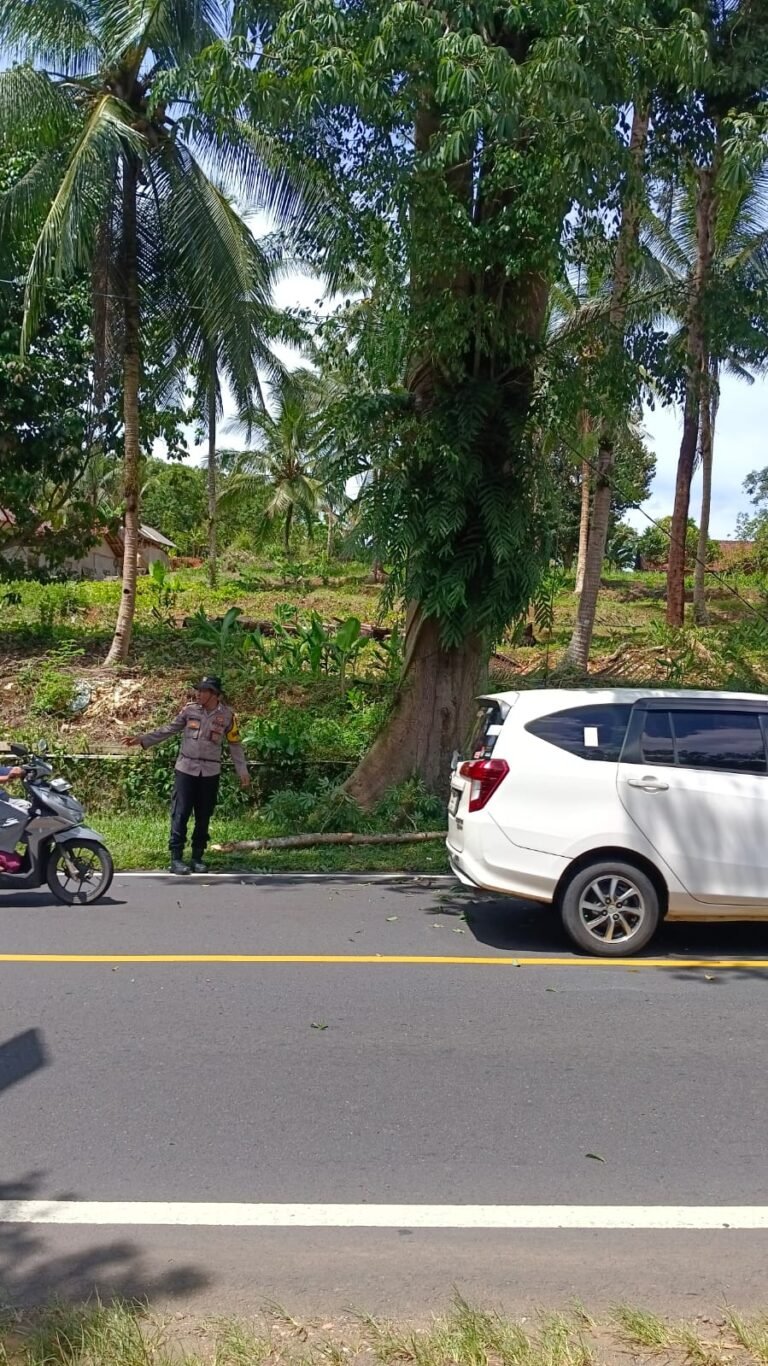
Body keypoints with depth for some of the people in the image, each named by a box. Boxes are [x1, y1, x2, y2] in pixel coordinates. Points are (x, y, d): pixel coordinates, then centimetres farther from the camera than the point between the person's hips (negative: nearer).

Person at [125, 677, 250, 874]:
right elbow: (168, 729, 4)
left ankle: (197, 858, 16)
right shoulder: (189, 710, -2)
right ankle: (176, 858, 1)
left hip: (210, 772, 1)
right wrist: (142, 739, -3)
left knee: (204, 817, 7)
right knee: (181, 814, -3)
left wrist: (242, 771, 1)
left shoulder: (227, 715, -2)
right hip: (186, 769, -1)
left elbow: (235, 745, 4)